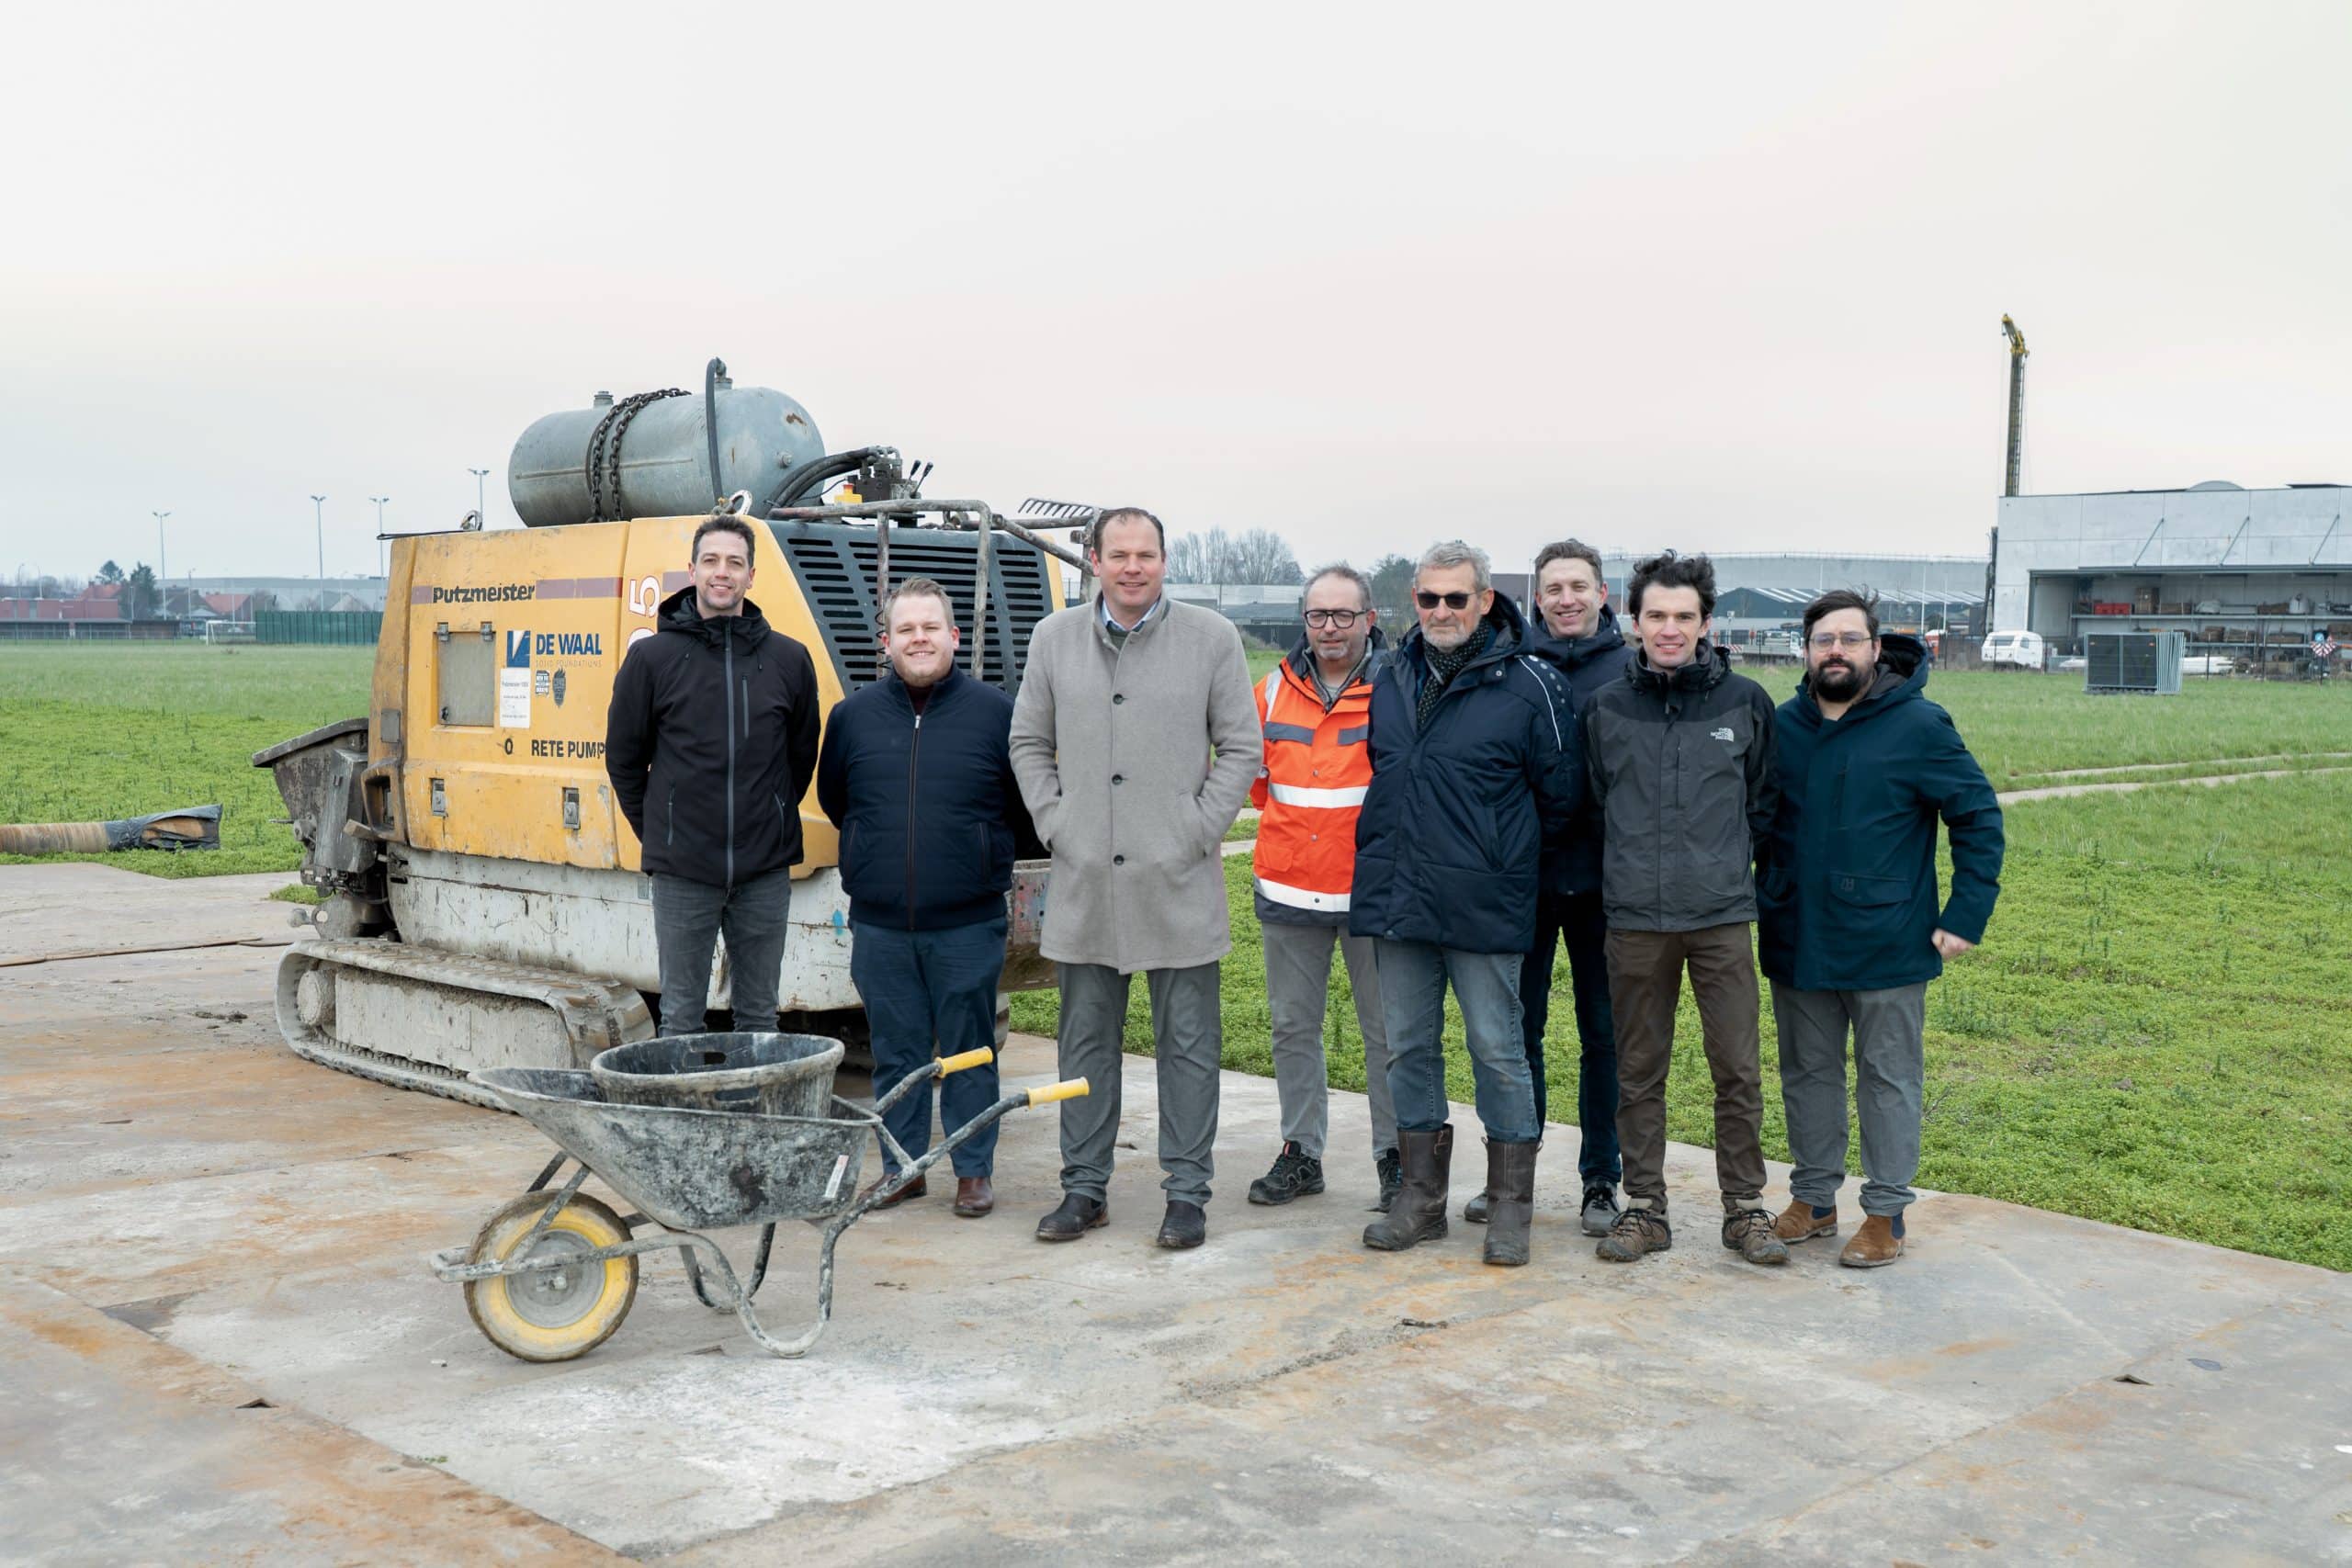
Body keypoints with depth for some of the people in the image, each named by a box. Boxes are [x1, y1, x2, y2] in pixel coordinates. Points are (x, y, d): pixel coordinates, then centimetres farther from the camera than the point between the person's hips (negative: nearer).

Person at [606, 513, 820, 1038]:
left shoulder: (789, 659, 3)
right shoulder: (652, 657, -2)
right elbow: (623, 758, 8)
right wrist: (657, 833, 9)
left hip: (765, 871, 2)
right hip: (681, 874, -2)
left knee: (759, 1016, 11)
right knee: (682, 1019, 6)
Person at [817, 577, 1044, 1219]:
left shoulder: (995, 712, 0)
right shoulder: (853, 715, 6)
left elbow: (1029, 807, 9)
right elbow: (833, 799, 22)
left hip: (968, 925, -2)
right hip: (880, 926, 2)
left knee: (969, 1051, 5)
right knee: (897, 1052, 10)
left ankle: (974, 1172, 16)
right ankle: (902, 1168, 21)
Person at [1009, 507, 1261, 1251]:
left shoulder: (1212, 638, 1)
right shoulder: (1054, 638, 8)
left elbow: (1241, 749, 2)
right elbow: (1028, 743, 14)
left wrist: (1199, 834, -5)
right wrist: (1054, 823, 2)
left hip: (1179, 882, -2)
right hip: (1084, 880, 2)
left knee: (1187, 1042, 3)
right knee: (1086, 1039, 10)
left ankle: (1187, 1192, 13)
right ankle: (1084, 1188, 20)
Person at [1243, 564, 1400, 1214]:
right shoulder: (1273, 690, 6)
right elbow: (1254, 776, 20)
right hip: (1289, 891, 4)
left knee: (1386, 1030, 3)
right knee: (1292, 1026, 11)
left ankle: (1394, 1156, 15)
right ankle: (1300, 1153, 23)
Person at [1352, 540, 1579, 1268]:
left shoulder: (1529, 684, -6)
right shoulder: (1392, 681, 10)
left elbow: (1560, 794, 1)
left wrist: (1504, 853, 7)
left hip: (1483, 907, -5)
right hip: (1395, 902, 5)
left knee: (1497, 1050, 1)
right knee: (1408, 1047, 11)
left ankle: (1511, 1207, 13)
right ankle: (1421, 1199, 23)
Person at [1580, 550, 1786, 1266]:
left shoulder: (1745, 702, 2)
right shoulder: (1606, 707, 4)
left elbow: (1765, 802, 12)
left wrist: (1730, 861, 7)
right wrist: (1633, 867, 9)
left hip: (1722, 916, -1)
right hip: (1635, 918, 1)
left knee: (1738, 1070, 1)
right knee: (1638, 1072, 8)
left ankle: (1744, 1206, 15)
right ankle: (1644, 1207, 18)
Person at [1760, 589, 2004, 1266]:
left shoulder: (1918, 726, -8)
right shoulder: (1784, 726, 5)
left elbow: (1979, 817, -4)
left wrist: (1967, 914, -9)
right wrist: (1758, 903, 9)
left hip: (1887, 949, -4)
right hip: (1796, 944, 4)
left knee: (1889, 1080, 5)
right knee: (1808, 1074, 14)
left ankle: (1885, 1212, 16)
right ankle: (1813, 1197, 27)